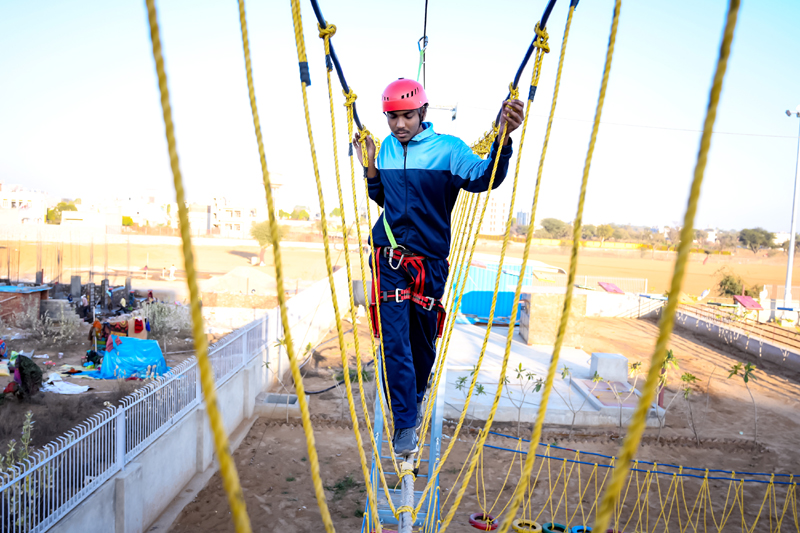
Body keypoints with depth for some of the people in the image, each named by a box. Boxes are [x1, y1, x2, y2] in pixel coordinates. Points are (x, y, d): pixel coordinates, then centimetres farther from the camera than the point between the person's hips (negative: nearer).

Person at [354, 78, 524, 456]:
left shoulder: (448, 148, -6)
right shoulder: (386, 149, 6)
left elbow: (483, 178, -25)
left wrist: (502, 139, -41)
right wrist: (369, 167, 3)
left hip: (430, 261, -1)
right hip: (389, 258, 2)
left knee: (423, 340, 13)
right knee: (394, 342, -5)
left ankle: (417, 396, 41)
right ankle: (406, 424, 6)